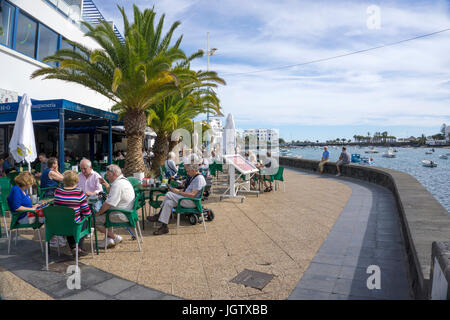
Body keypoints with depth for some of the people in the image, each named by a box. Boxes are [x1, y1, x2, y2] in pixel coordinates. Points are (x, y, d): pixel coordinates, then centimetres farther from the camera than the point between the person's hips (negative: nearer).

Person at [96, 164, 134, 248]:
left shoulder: (117, 185, -23)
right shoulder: (124, 180, 11)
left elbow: (108, 204, -23)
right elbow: (112, 193, 29)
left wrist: (98, 213, -7)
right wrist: (106, 184, 15)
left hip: (120, 216, -11)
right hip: (126, 212, 11)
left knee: (96, 220, -5)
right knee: (102, 215, 23)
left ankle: (116, 237, 5)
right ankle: (109, 239, 18)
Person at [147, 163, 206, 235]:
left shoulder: (199, 178, -17)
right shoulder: (193, 177, 15)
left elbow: (192, 195, -24)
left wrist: (178, 192, -18)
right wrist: (179, 191, 3)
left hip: (192, 201, -10)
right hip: (187, 198, 10)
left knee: (169, 194, -17)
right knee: (168, 203, -10)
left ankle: (159, 216, -4)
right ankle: (164, 227, -8)